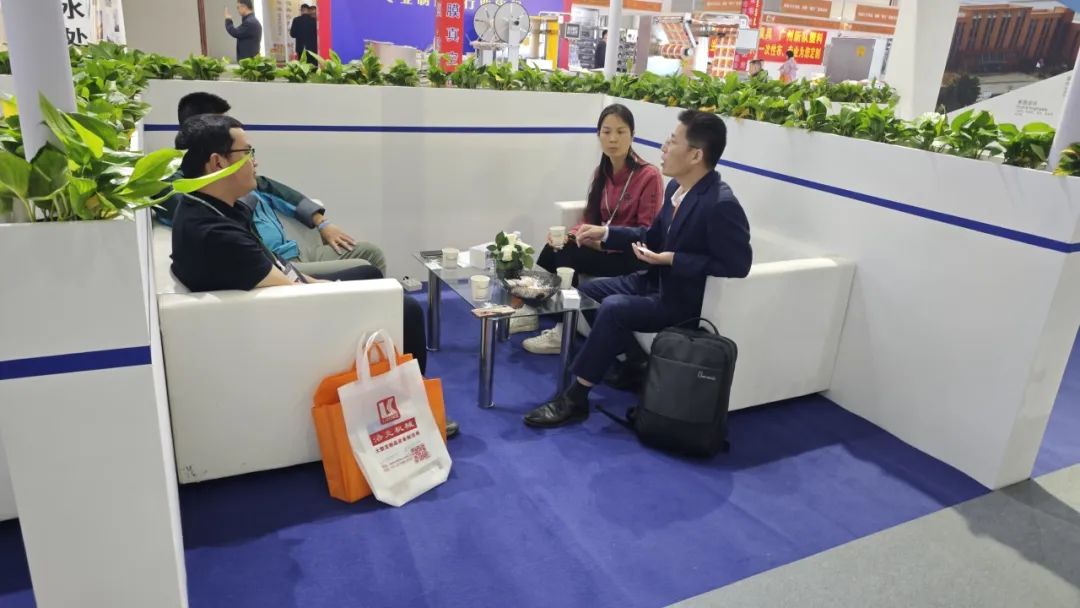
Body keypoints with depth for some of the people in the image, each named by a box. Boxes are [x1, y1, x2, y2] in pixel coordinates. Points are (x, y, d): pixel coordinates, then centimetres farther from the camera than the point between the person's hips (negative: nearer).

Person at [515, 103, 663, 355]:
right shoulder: (602, 172, 8)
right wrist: (569, 233, -11)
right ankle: (533, 310, -7)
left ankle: (563, 333, -18)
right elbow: (591, 218, 10)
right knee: (555, 247, -18)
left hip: (631, 255, -7)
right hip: (602, 246, 7)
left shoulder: (649, 176, -14)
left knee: (568, 253, -25)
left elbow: (647, 234, -15)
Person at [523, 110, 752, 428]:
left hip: (685, 298, -10)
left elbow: (737, 265, -25)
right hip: (658, 281, 10)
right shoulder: (676, 187, 2)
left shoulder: (721, 204, -25)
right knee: (587, 291, 10)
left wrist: (671, 259, -26)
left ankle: (575, 398, -16)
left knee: (613, 308, -27)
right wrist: (606, 233, 4)